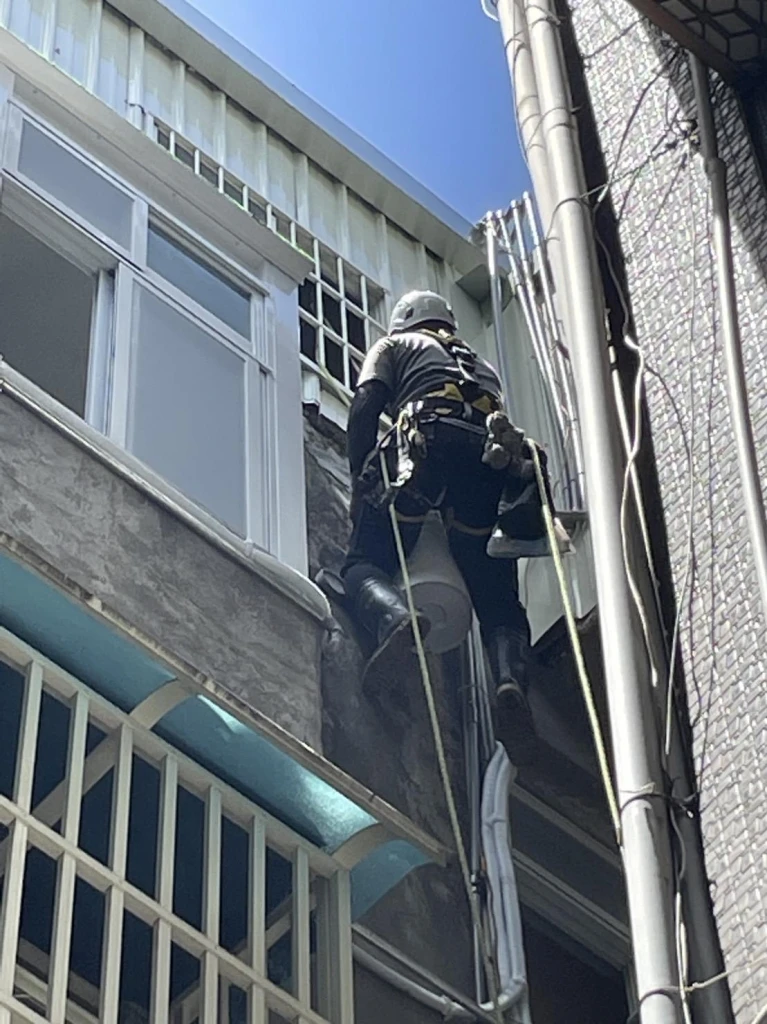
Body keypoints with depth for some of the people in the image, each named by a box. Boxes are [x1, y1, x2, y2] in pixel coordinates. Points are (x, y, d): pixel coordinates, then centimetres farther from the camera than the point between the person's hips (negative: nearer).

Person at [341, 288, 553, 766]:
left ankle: (395, 619, -35)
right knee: (499, 601, 2)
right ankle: (512, 678, -29)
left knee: (365, 563, 0)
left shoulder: (395, 346, 29)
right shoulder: (484, 365, 43)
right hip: (493, 454, 3)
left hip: (430, 438, -3)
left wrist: (361, 484, 10)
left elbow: (364, 407, 12)